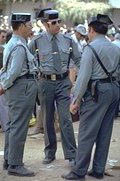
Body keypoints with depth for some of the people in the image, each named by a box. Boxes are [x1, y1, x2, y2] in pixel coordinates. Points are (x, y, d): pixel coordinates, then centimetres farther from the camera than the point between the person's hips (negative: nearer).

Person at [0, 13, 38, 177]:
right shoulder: (19, 46, -18)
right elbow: (14, 71, -21)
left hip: (16, 89, 11)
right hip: (23, 88, -11)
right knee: (19, 127, -7)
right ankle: (15, 165, -4)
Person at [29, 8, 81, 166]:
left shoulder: (68, 40, 0)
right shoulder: (38, 41, -4)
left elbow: (78, 60, 10)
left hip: (63, 82, 0)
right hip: (46, 82, 0)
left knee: (66, 119, -5)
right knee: (48, 120, 10)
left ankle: (71, 155, 1)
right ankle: (49, 153, 23)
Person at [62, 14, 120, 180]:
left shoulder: (91, 48, -11)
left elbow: (84, 76, -14)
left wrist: (76, 100, -10)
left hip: (97, 91, -8)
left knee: (87, 133, -3)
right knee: (105, 133, 11)